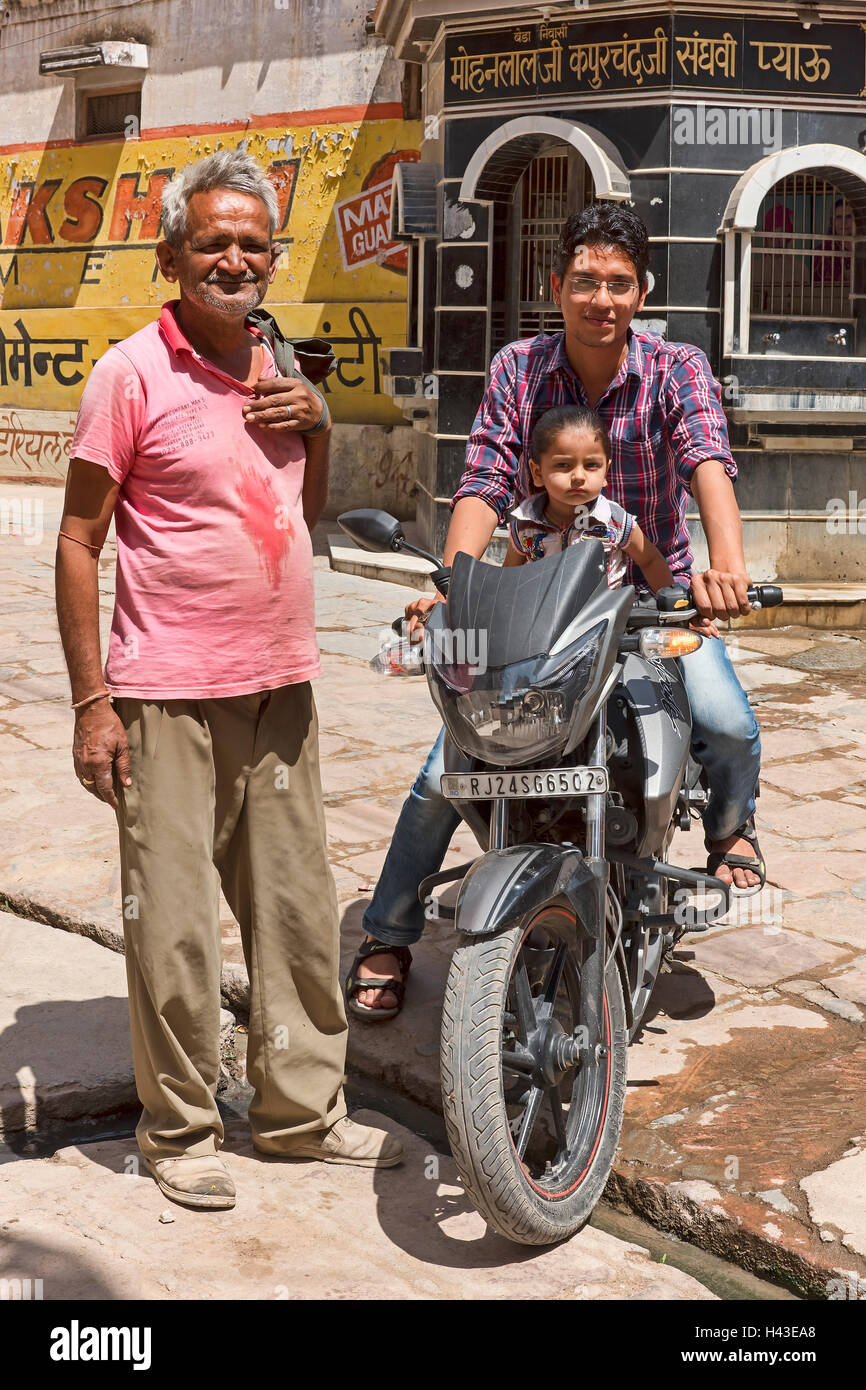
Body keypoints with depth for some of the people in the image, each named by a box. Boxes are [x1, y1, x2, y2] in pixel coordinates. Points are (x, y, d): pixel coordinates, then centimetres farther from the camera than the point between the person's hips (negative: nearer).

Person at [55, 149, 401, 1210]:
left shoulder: (274, 369, 12)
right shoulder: (133, 372, -6)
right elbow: (77, 542, -7)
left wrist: (319, 425, 3)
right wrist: (91, 700, -12)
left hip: (280, 685, 6)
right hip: (169, 694, -6)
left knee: (297, 907, 11)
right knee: (172, 919, -1)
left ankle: (300, 1108, 25)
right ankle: (179, 1129, 15)